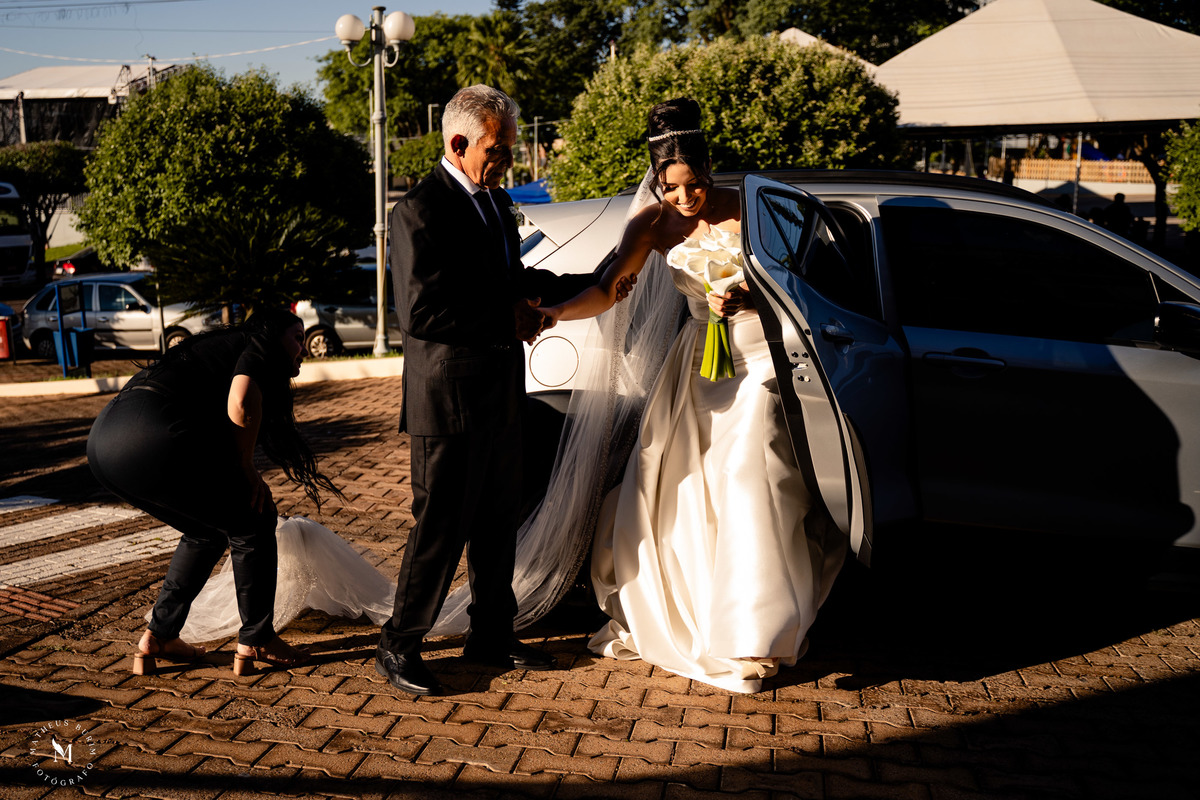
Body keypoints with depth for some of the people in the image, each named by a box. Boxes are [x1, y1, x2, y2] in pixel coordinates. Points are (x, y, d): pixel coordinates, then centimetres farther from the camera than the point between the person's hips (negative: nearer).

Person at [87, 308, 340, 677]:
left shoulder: (222, 347, 35)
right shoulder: (259, 347, 8)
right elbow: (241, 402, -15)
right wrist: (246, 468, 0)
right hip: (154, 438, -9)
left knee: (207, 531, 27)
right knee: (253, 521, 9)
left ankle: (159, 637, 28)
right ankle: (256, 642, 18)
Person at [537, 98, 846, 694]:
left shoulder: (747, 210, -12)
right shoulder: (654, 225, -2)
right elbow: (608, 290, -9)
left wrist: (746, 299, -29)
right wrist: (554, 314, -25)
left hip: (756, 357, -4)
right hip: (698, 356, 5)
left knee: (746, 487, -12)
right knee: (663, 482, 6)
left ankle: (749, 642, -2)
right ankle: (647, 618, 27)